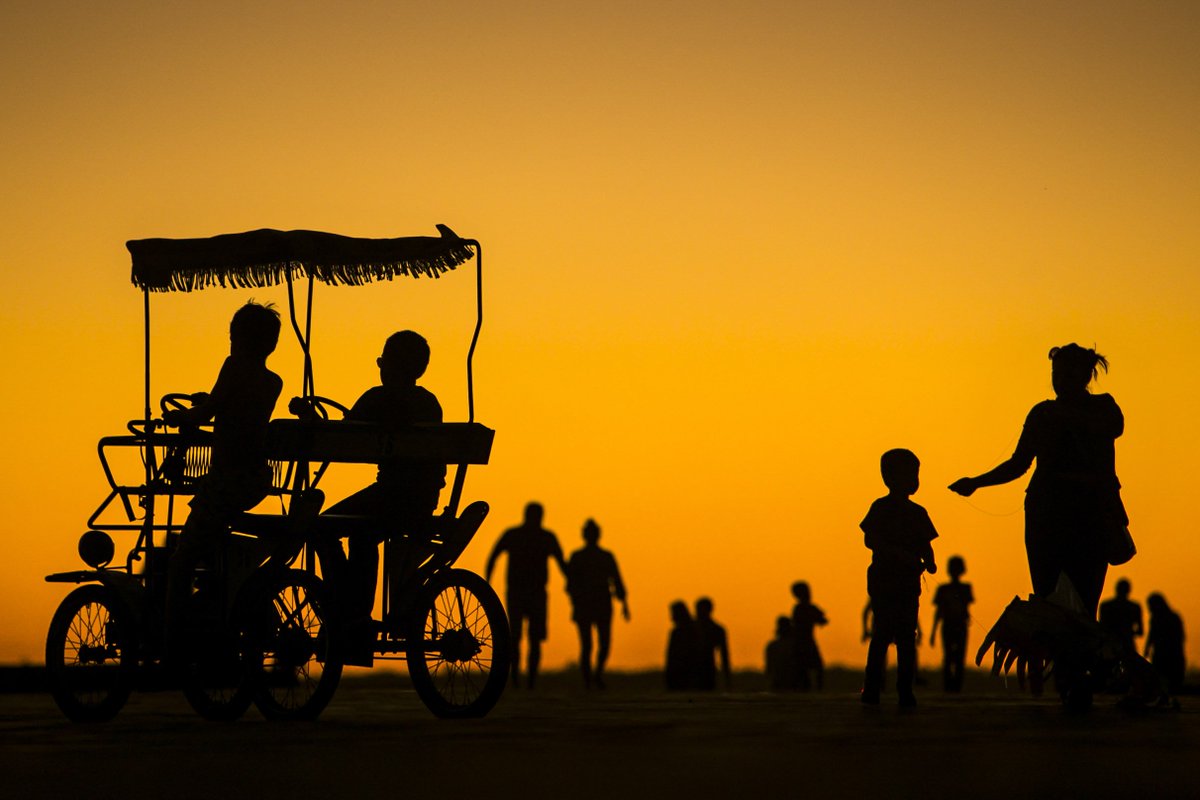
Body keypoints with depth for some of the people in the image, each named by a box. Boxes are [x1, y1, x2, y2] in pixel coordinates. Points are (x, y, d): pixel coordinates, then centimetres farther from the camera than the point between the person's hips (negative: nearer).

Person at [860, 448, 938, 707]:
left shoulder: (917, 513, 15)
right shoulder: (881, 508, -1)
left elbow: (925, 544, 16)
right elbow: (870, 540, -10)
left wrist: (929, 562, -6)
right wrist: (901, 554, -21)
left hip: (908, 582, 5)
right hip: (883, 580, -5)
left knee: (907, 638, 1)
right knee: (882, 634, -8)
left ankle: (905, 691, 2)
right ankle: (872, 688, -3)